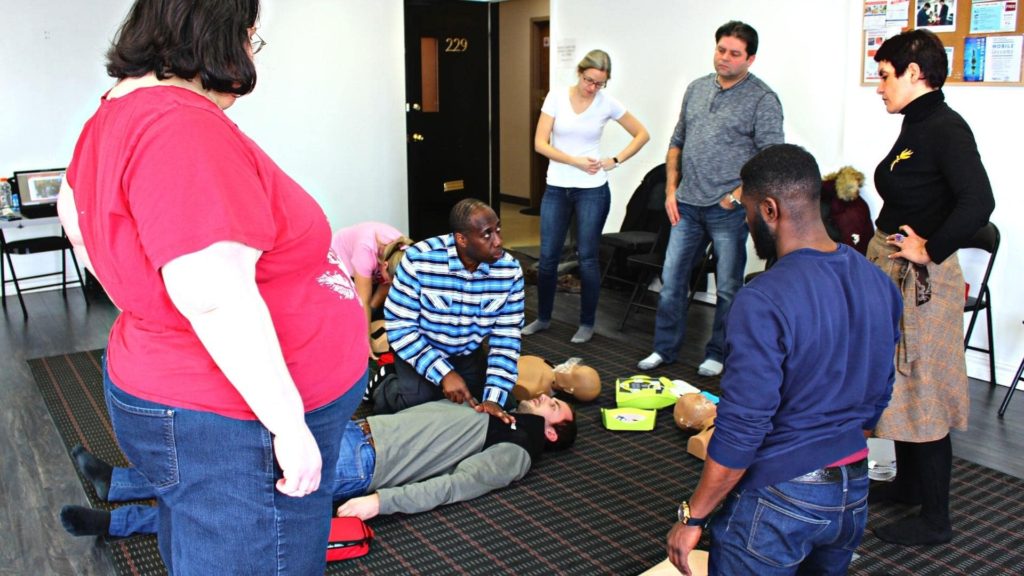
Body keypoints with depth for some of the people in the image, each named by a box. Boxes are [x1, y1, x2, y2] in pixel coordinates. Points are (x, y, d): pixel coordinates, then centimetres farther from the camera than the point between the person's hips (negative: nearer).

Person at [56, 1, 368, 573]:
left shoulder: (119, 112, 7)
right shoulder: (184, 128, -26)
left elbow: (76, 213, 23)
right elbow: (219, 300, -32)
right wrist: (289, 425, -25)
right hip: (234, 428, -10)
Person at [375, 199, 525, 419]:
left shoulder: (509, 269, -18)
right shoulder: (419, 260, -27)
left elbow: (506, 337, -15)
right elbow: (399, 326, -22)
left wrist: (494, 396, -25)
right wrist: (444, 373, -29)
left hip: (469, 354, 4)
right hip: (420, 350, -3)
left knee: (504, 403, -5)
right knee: (418, 397, -25)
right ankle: (383, 393, 10)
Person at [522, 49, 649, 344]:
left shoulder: (608, 104, -3)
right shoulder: (556, 97, -3)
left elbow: (642, 135, 6)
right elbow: (540, 143, -7)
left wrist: (615, 160, -4)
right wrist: (575, 161, -15)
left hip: (592, 190, -1)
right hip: (556, 189, 1)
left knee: (588, 258, 3)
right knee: (548, 256, 5)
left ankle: (587, 323, 17)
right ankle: (543, 317, 23)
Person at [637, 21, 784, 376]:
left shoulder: (762, 100, -6)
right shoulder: (696, 89, 11)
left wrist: (736, 196, -14)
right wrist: (671, 190, 9)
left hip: (728, 210, -5)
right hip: (687, 205, 5)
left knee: (728, 288, 5)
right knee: (671, 280, 9)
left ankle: (717, 355, 20)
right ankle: (665, 349, 22)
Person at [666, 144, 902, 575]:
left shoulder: (763, 302, -23)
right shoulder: (878, 283, 0)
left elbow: (741, 430, -21)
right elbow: (876, 397, 10)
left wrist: (692, 517, -11)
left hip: (779, 498, -7)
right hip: (854, 491, 7)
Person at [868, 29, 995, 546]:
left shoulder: (946, 129, -17)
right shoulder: (915, 127, 10)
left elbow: (978, 202, -30)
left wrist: (930, 250, -21)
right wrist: (889, 242, 11)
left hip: (920, 280, -10)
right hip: (891, 272, 10)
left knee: (922, 390, 0)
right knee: (899, 383, 20)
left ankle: (934, 519, 13)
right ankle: (908, 482, 38)